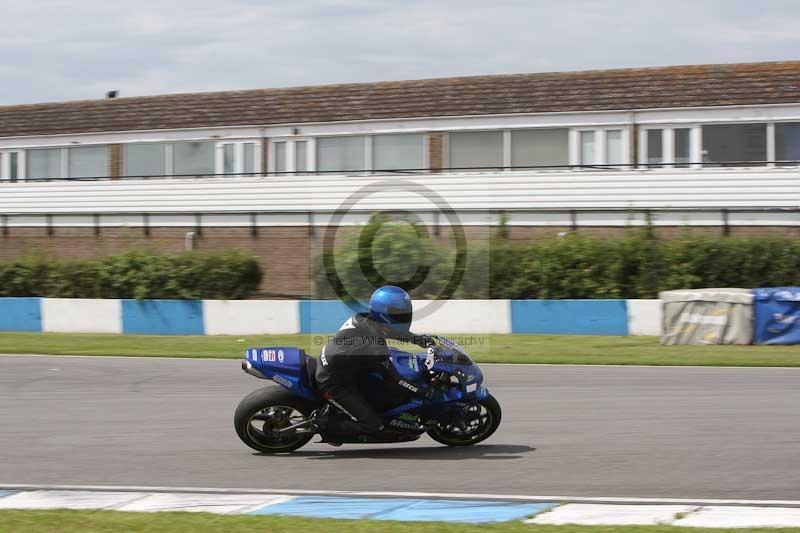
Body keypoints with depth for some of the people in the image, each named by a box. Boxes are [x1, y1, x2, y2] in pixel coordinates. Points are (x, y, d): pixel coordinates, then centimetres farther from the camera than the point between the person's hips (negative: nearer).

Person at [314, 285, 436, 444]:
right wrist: (423, 392, -12)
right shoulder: (375, 347, -29)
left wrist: (419, 339, 10)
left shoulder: (361, 319, -6)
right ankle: (323, 426, -1)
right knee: (373, 425, -11)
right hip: (333, 385, -9)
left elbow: (392, 330, 14)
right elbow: (393, 378, -19)